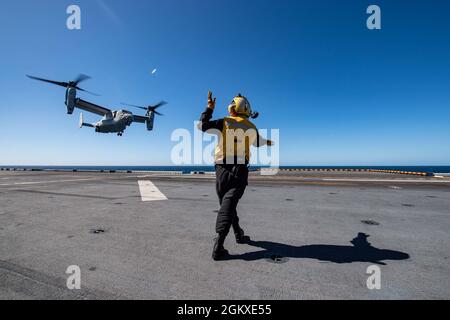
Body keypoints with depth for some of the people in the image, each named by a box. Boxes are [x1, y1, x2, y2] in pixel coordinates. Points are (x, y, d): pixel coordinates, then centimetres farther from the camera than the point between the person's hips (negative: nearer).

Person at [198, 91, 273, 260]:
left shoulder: (224, 122, 0)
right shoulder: (251, 128, 8)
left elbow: (202, 126, 5)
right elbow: (258, 142, 28)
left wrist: (209, 109, 16)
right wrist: (267, 142, 51)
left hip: (222, 169, 0)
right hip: (240, 171, 0)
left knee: (226, 203, 17)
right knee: (228, 205, -6)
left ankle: (239, 235, 32)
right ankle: (218, 246, -15)